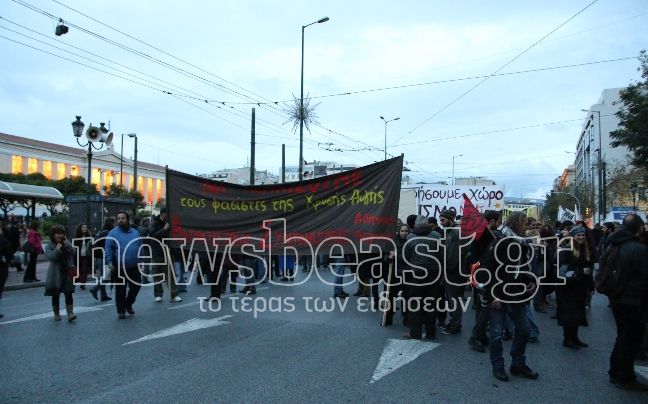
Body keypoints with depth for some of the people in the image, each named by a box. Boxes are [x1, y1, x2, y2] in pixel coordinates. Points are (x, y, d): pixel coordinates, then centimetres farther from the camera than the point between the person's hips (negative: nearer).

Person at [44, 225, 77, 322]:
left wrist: (66, 244, -15)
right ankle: (56, 314, 23)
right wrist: (57, 249, -18)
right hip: (55, 275, -1)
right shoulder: (49, 246, 0)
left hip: (67, 273, 1)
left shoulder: (66, 243, 8)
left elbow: (73, 253, -7)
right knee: (55, 295, 8)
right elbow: (51, 257, -16)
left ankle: (70, 314, -8)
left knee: (68, 293, -6)